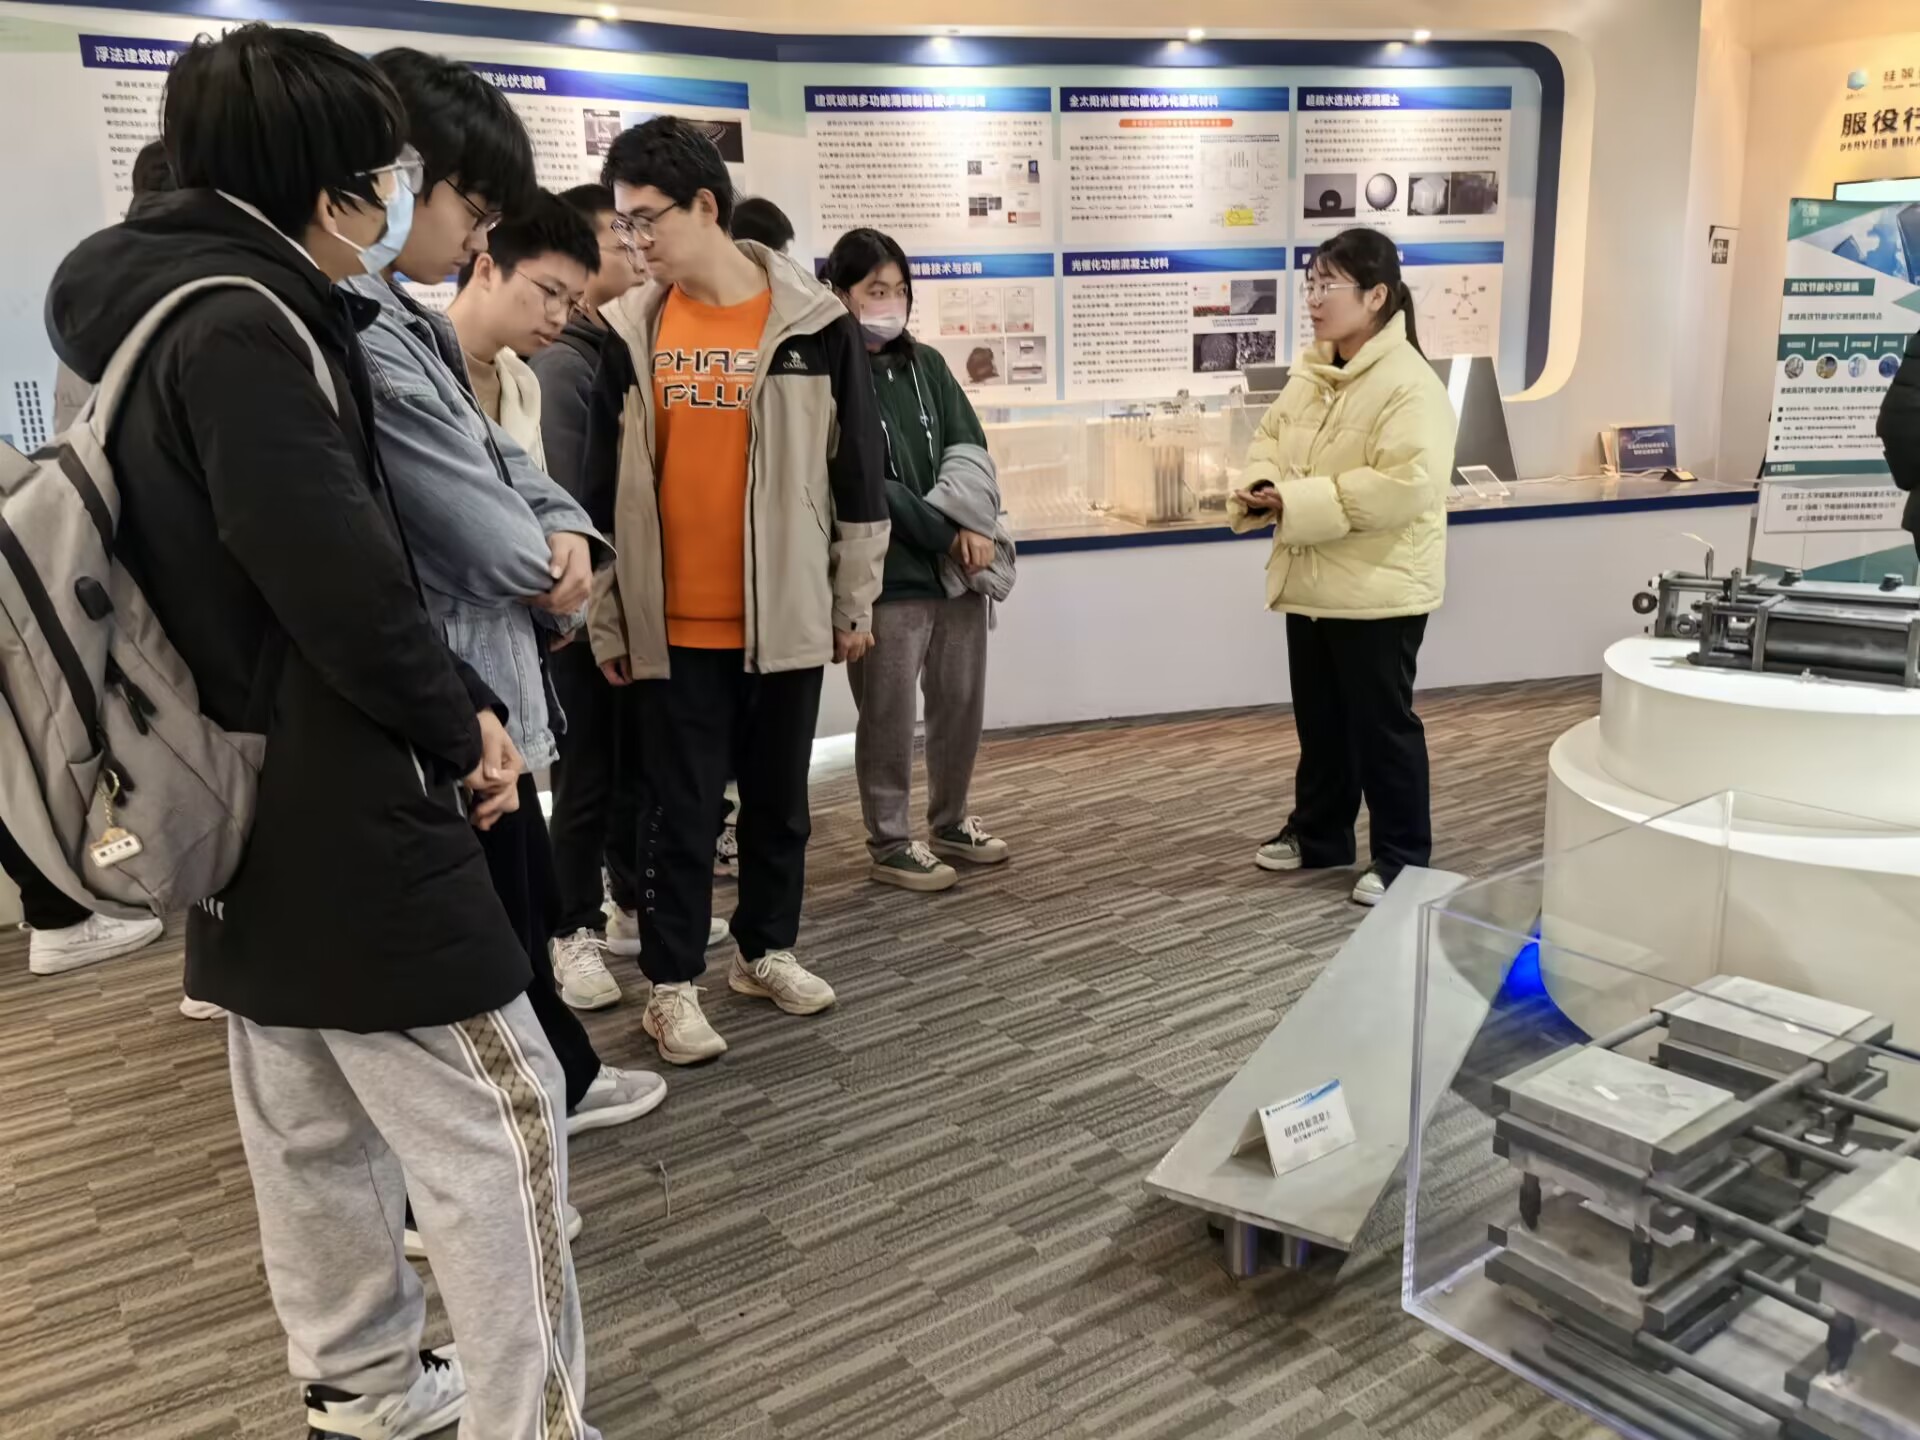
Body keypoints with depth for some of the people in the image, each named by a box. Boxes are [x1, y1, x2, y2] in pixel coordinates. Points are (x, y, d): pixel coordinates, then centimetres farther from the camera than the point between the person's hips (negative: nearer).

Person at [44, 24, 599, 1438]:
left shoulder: (169, 309, 13)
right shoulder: (249, 323, -18)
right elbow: (338, 580, -25)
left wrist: (454, 700, 6)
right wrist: (459, 726, -8)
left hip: (248, 806, 10)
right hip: (342, 818, -10)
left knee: (313, 1132, 20)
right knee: (498, 1123, 0)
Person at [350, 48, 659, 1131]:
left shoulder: (409, 317, 11)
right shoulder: (350, 330, -23)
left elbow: (496, 452, 15)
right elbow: (471, 523, -22)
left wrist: (566, 533, -6)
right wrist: (558, 586, -2)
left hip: (479, 670, 11)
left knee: (522, 899, 25)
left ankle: (560, 1082, 45)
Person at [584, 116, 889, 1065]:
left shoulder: (815, 324, -3)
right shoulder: (629, 332, 2)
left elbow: (859, 477, 1)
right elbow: (603, 488, 5)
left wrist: (855, 603, 2)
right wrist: (607, 619, 4)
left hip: (786, 618, 0)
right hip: (673, 625, 0)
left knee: (779, 798, 13)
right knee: (680, 808, 6)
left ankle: (767, 951, 31)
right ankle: (672, 983, 18)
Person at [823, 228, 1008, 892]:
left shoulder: (927, 365, 13)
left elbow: (970, 448, 7)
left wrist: (974, 524, -11)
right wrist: (945, 534, -12)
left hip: (956, 566, 6)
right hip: (886, 574, -6)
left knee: (963, 701, 14)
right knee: (889, 716, 2)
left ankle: (950, 822, 32)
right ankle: (889, 842, 18)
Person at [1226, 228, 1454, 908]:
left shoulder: (1409, 383, -18)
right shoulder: (1311, 371, 8)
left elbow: (1404, 487, -27)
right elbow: (1271, 437, 16)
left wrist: (1298, 503, -26)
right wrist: (1260, 485, -8)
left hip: (1378, 588, -8)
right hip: (1311, 580, 8)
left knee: (1381, 724, 4)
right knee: (1318, 719, 19)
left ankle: (1402, 855, 20)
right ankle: (1318, 833, 35)